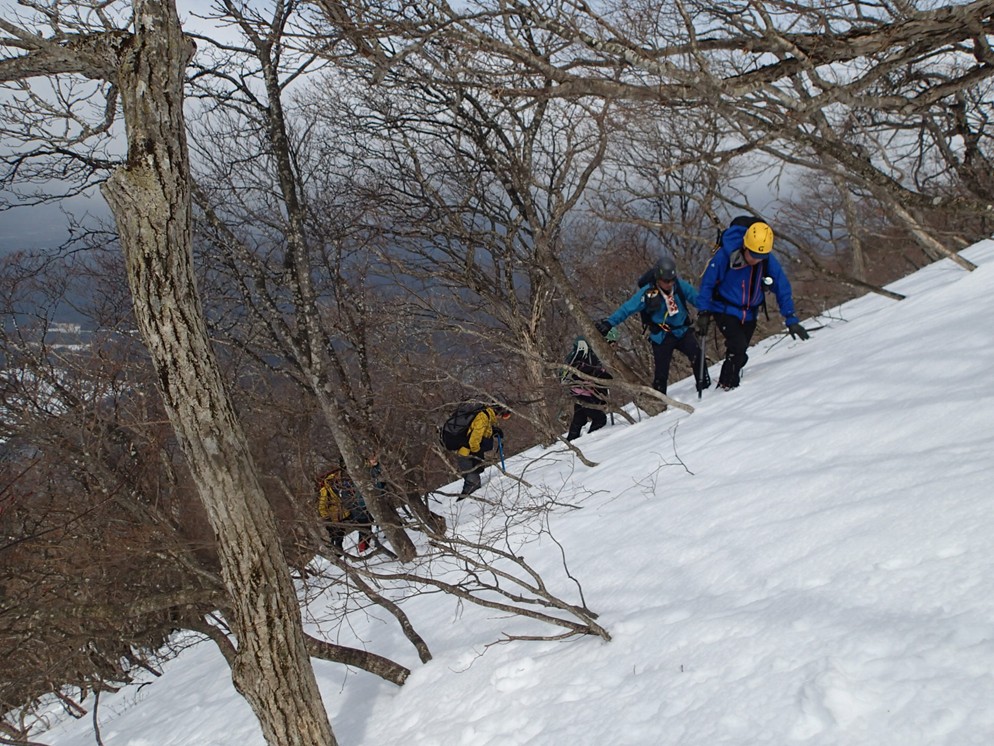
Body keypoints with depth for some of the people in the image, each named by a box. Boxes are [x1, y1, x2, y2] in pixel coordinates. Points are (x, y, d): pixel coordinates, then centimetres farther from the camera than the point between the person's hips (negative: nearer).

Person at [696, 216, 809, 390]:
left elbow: (783, 289, -8)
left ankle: (727, 384, 33)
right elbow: (707, 283, -15)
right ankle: (727, 386, -3)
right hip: (725, 310, -4)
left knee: (738, 355, 12)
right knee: (738, 347, -21)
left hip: (749, 315, 4)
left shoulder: (769, 262, -16)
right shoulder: (725, 255, -25)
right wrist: (704, 312, -19)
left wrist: (791, 319, -15)